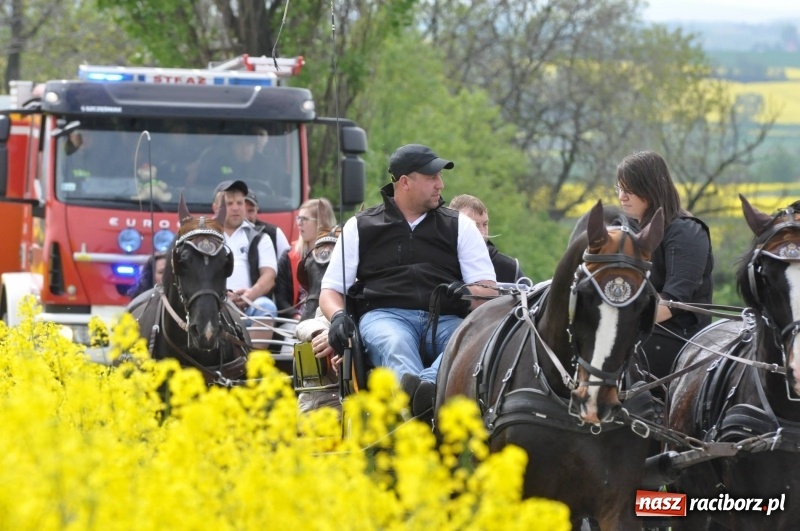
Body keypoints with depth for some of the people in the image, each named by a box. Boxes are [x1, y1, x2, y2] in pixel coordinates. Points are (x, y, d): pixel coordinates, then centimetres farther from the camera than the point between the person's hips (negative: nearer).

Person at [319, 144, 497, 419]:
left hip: (445, 318, 1)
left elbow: (488, 290, 15)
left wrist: (467, 295, -10)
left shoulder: (459, 226, 22)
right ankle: (422, 398, -72)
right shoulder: (360, 227, 20)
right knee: (394, 344, -40)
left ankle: (426, 388, -66)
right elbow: (330, 290, 18)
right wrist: (338, 316, -7)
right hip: (384, 315, -1)